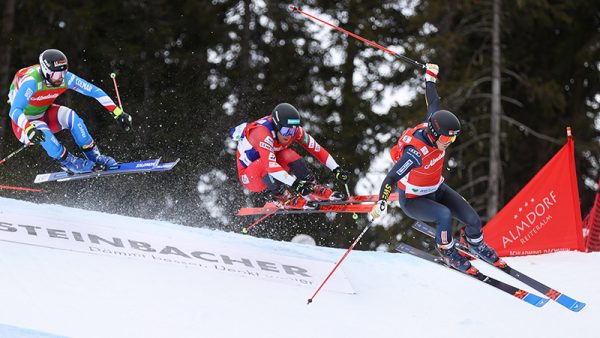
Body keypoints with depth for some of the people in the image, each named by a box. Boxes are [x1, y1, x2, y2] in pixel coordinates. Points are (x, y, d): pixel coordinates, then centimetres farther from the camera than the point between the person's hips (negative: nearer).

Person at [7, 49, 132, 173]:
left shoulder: (66, 78, -20)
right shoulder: (31, 82, -35)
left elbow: (94, 91, -15)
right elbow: (14, 111, -44)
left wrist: (117, 112, -22)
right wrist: (29, 129, -62)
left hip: (44, 114, 5)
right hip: (23, 122, -4)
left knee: (69, 115, -24)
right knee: (41, 129, -36)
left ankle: (93, 155, -14)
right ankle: (68, 162, -17)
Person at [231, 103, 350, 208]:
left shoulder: (294, 129, -13)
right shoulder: (263, 133, -34)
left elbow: (316, 149, -8)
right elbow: (270, 165, -46)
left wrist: (336, 170, -16)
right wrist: (295, 183, -53)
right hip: (249, 177, -6)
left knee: (288, 155, -23)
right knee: (265, 161, -36)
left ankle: (313, 189, -15)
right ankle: (283, 198, -28)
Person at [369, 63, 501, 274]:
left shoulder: (434, 126, -17)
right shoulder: (415, 153, -38)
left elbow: (433, 103, 2)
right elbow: (391, 178, -40)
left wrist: (430, 77, 16)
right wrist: (382, 203, -53)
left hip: (436, 189, 7)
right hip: (412, 200, -7)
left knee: (473, 220, -4)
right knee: (444, 215, -34)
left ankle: (475, 244, 33)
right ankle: (447, 252, -4)